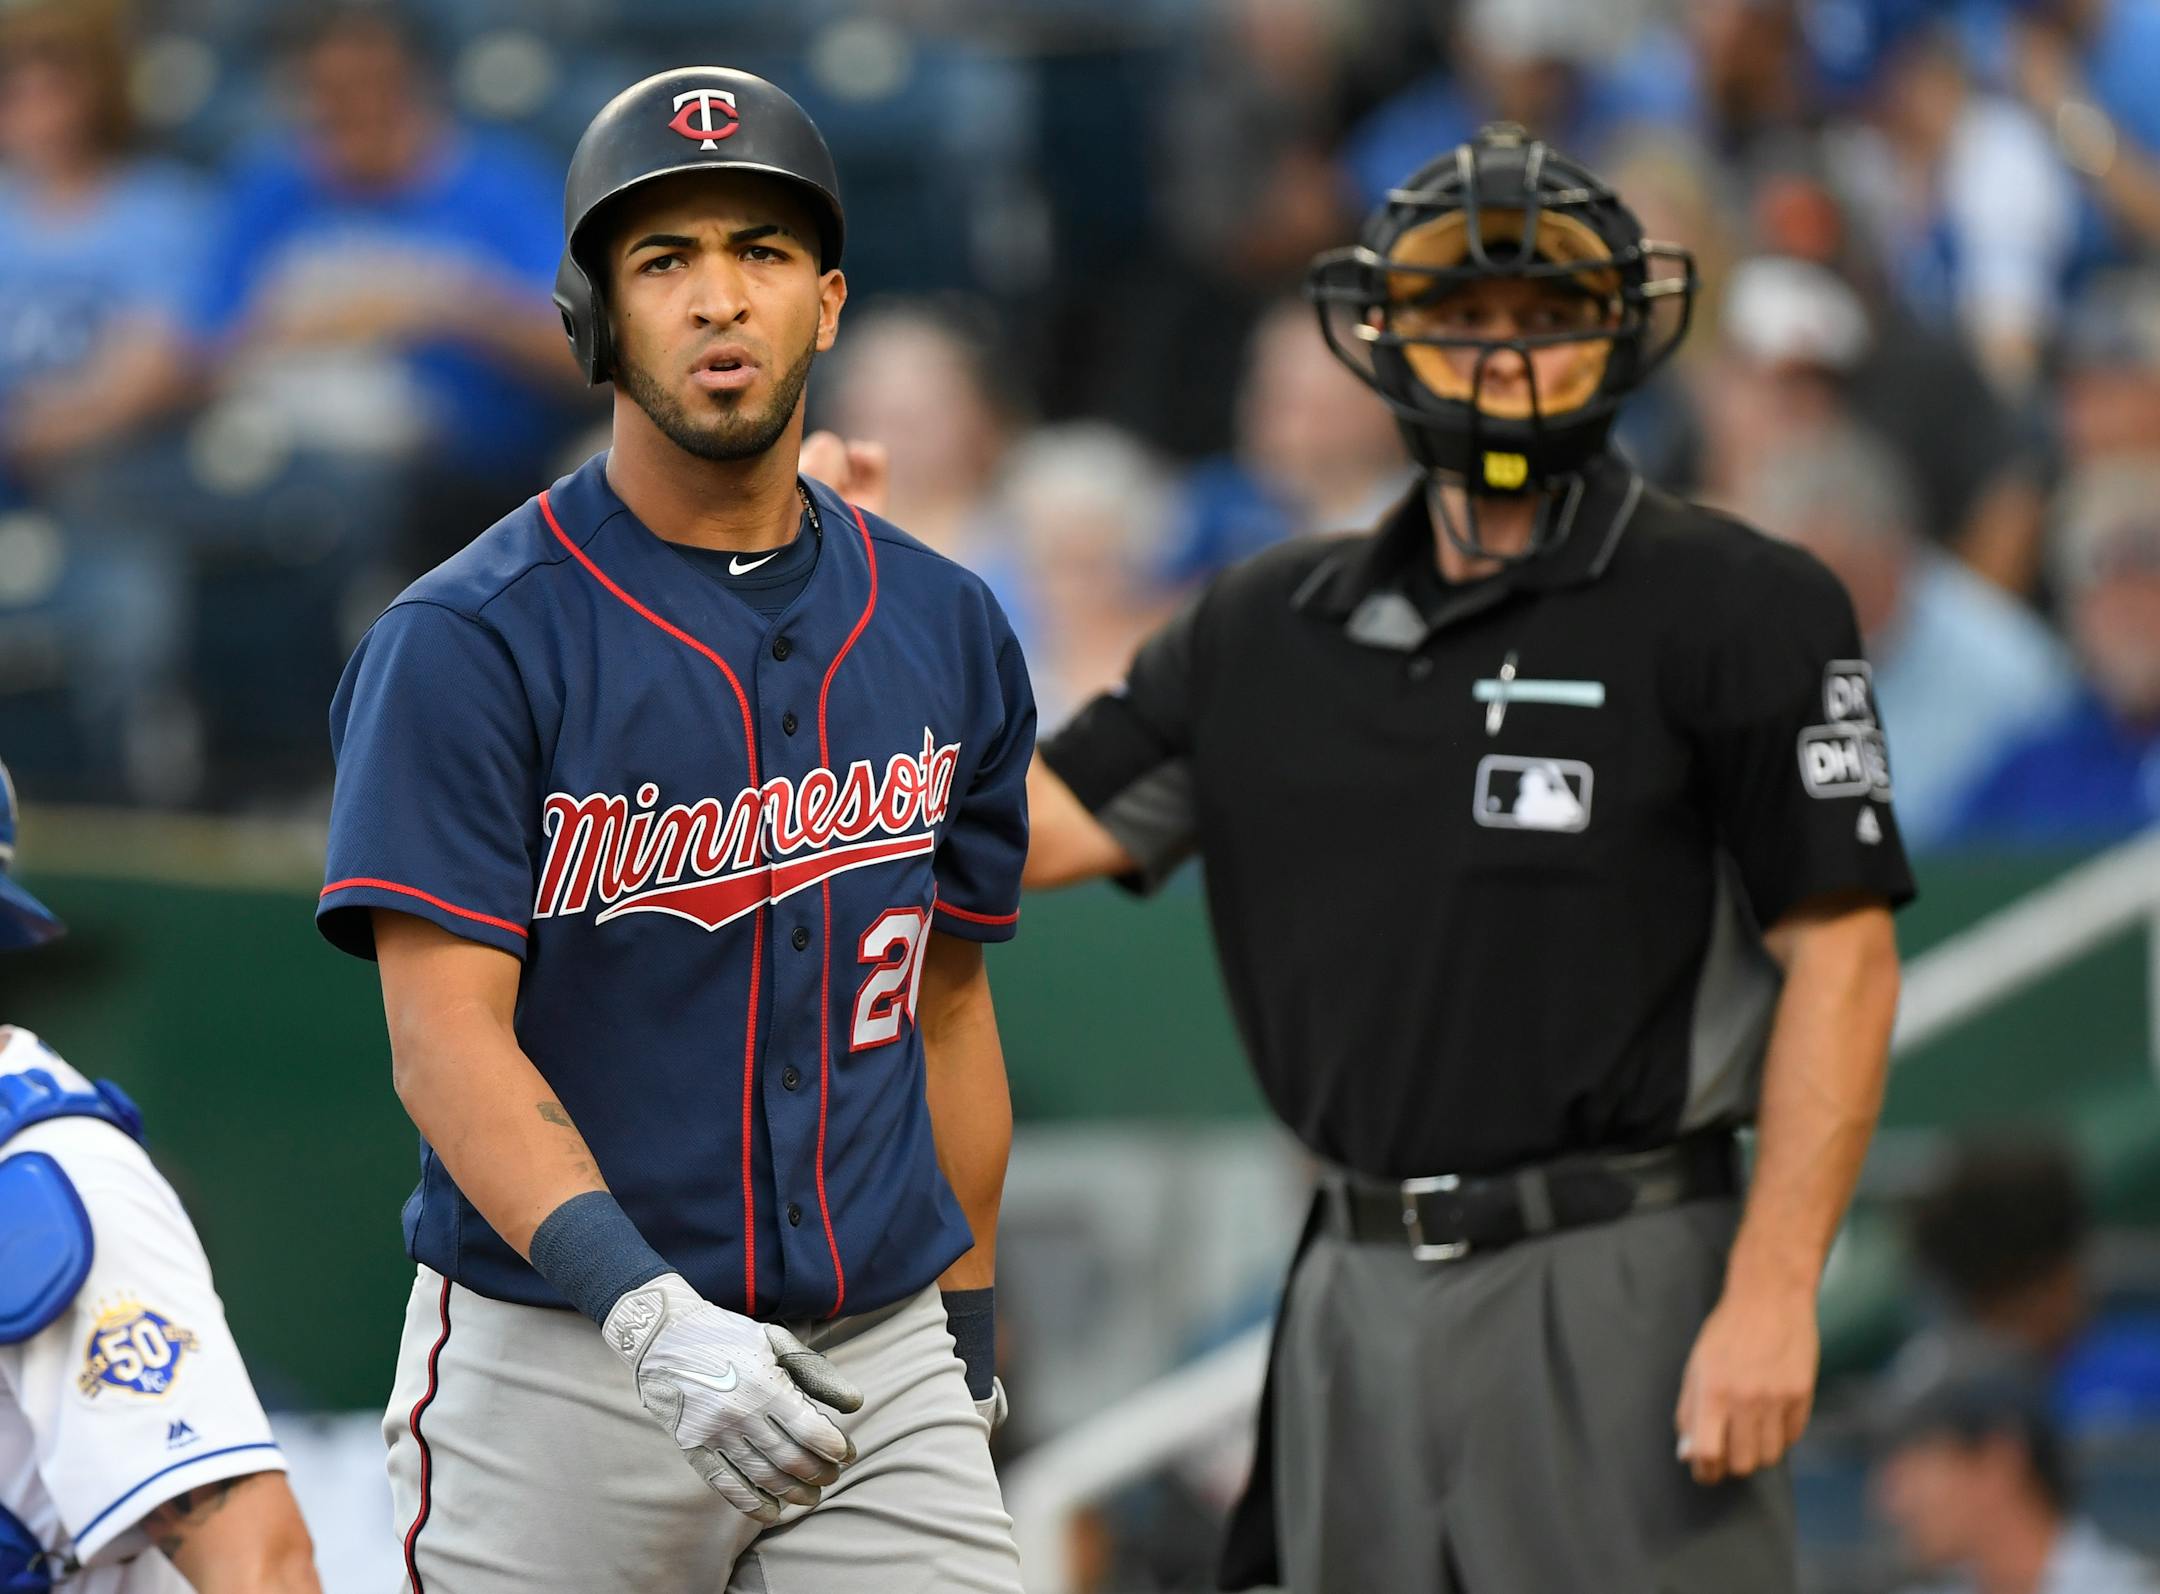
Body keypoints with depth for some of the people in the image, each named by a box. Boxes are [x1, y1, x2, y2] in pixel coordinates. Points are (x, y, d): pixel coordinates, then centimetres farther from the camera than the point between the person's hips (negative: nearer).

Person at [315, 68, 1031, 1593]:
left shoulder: (947, 632, 9)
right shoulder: (466, 645, -8)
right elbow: (448, 1036, -15)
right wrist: (652, 1313, -27)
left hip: (878, 1363, 4)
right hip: (556, 1370, -4)